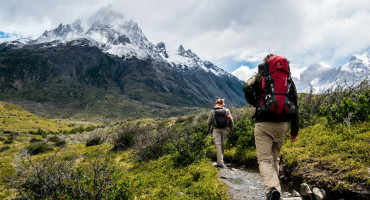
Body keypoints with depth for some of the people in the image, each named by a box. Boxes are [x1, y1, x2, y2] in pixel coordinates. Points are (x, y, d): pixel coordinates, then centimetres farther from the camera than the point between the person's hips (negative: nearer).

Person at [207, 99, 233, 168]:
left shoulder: (212, 111, 1)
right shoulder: (227, 110, 4)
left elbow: (209, 122, 3)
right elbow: (231, 121, 4)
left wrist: (208, 129, 20)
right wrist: (231, 128, 21)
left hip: (216, 130, -2)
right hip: (224, 129, 2)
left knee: (218, 145, -5)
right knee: (222, 145, 14)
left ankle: (220, 162, -13)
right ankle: (220, 162, 23)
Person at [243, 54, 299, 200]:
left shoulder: (259, 77, 6)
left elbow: (247, 87, -16)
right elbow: (295, 104, 10)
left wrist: (254, 104, 3)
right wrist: (295, 129, 13)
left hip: (263, 123, -3)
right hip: (282, 124, 4)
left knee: (264, 159, -2)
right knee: (275, 159, 18)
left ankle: (272, 188, -23)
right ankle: (274, 187, 21)